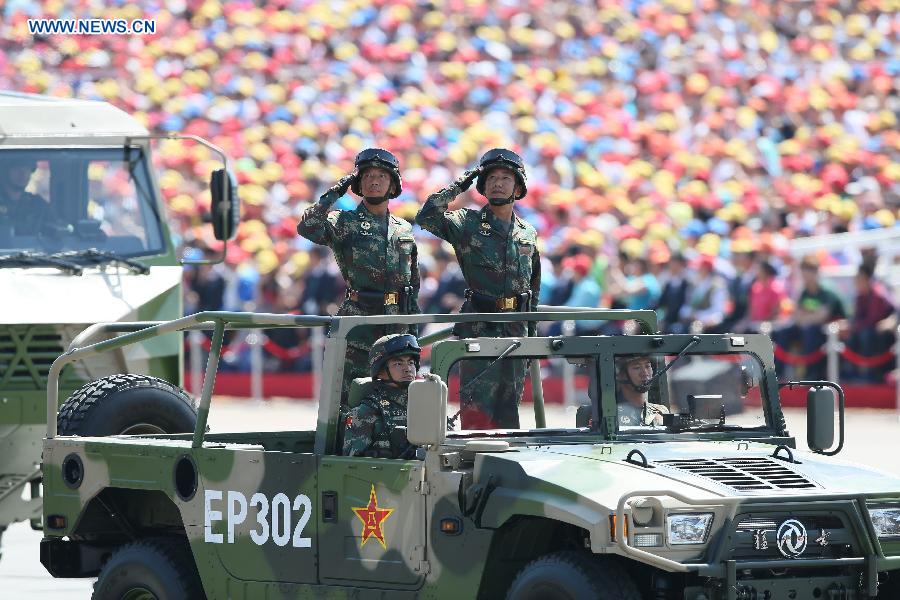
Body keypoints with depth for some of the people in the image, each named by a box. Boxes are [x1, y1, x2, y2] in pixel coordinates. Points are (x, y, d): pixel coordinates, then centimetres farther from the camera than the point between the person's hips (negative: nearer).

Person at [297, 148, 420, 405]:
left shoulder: (405, 230, 16)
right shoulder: (344, 222, 2)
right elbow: (307, 228, -18)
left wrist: (414, 332, 15)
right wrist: (334, 193, -12)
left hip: (397, 326, 5)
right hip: (358, 323, -5)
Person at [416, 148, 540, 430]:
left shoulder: (528, 234, 13)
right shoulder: (469, 223, 0)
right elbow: (426, 217, -16)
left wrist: (531, 327, 18)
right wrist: (458, 187, -10)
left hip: (516, 330, 5)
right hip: (479, 328, -4)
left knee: (509, 403, 7)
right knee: (478, 403, -10)